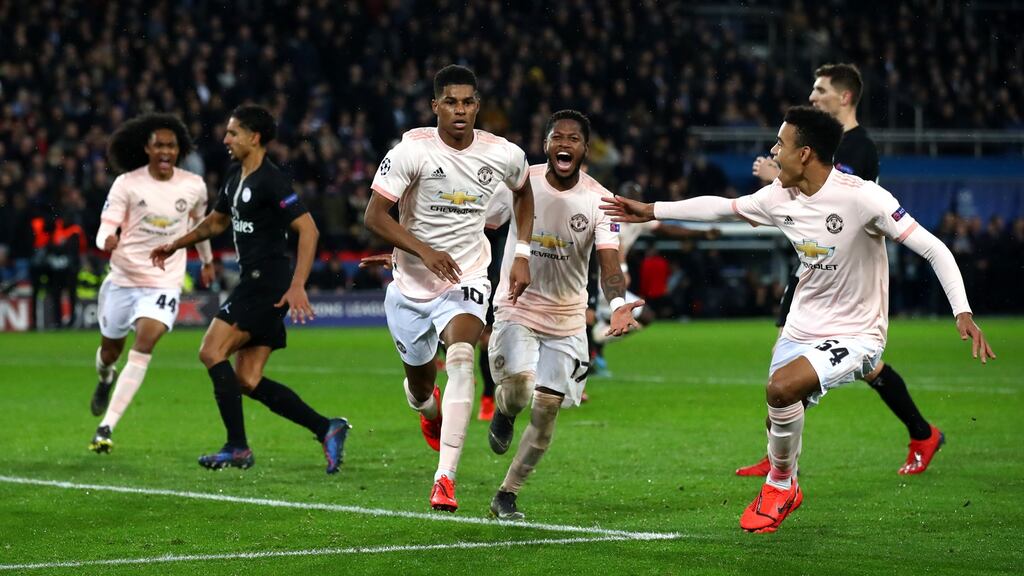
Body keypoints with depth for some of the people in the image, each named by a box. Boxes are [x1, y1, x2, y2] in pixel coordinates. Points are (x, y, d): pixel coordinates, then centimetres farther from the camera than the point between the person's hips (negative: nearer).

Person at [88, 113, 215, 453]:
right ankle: (105, 378, 58)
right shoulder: (127, 184, -9)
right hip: (123, 278, 1)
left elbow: (199, 221, 18)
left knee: (144, 345, -22)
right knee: (111, 348, 17)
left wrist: (207, 260, 30)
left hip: (164, 282, -1)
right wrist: (108, 240, -36)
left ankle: (106, 428, -23)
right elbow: (106, 228, -11)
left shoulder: (194, 186, -3)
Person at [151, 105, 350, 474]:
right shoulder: (236, 177, 15)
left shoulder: (271, 181, -14)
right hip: (253, 282, 9)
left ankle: (237, 448, -9)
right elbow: (216, 221, 33)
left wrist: (297, 287, -28)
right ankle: (326, 429, 6)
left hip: (267, 284, -9)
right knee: (248, 381, 4)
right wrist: (175, 245, 30)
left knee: (212, 351, -13)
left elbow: (308, 230, -21)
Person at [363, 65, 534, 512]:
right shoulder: (412, 151, -13)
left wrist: (522, 255, 10)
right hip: (412, 284, 0)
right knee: (420, 383, 13)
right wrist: (424, 251, -24)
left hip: (467, 279, 0)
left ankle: (445, 476, -33)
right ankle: (430, 411, 56)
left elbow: (524, 192, 19)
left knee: (460, 357, -29)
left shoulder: (505, 155, -4)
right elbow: (374, 215, -12)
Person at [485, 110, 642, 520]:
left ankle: (507, 495, 16)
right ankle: (503, 413, 11)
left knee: (546, 412, -1)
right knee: (519, 387, -27)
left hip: (567, 320, 1)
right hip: (517, 306, -1)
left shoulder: (599, 200, -9)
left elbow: (609, 263, -17)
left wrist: (617, 305, -37)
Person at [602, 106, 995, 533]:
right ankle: (785, 492, 42)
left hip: (855, 334, -7)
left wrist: (962, 314, -34)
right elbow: (722, 207, 17)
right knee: (778, 421, 12)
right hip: (801, 330, 7)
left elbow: (933, 249, -23)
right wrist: (653, 211, 21)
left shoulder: (861, 197, -23)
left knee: (781, 387, -28)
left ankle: (779, 484, -2)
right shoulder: (781, 196, -2)